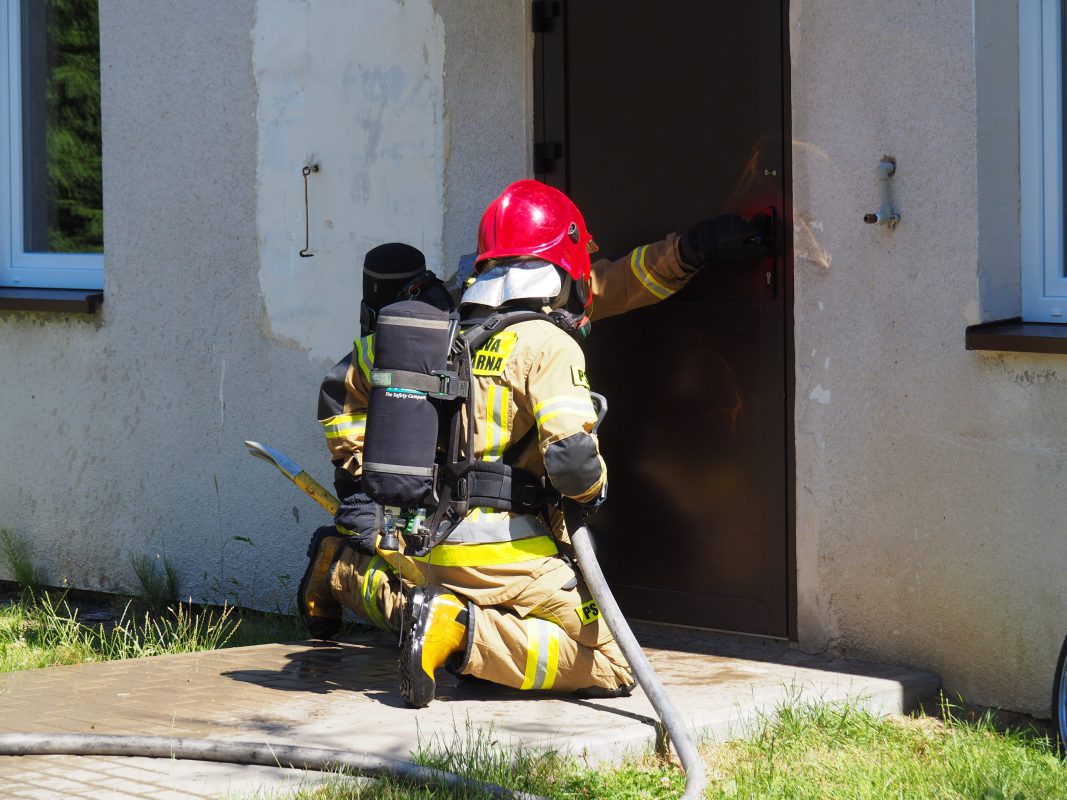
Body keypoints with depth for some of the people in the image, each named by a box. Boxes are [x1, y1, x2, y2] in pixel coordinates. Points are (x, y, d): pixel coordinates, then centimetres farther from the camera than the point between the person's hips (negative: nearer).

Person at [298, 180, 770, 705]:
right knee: (610, 669, -6)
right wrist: (591, 487, 1)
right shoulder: (549, 344, -11)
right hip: (502, 554, -8)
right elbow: (570, 457, -19)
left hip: (423, 550, 8)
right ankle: (464, 634, -20)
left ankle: (342, 569, 19)